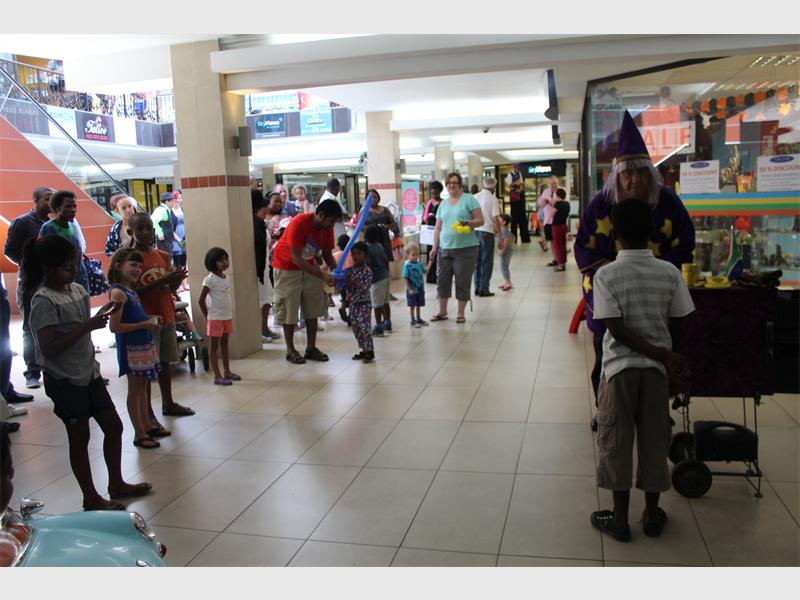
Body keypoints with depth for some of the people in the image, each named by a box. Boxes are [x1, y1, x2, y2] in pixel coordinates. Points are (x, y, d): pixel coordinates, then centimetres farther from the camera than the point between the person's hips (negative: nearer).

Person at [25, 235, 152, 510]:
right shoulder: (44, 301, -17)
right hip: (64, 379, -7)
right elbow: (49, 348, -24)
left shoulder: (77, 289, 5)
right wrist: (88, 325, -26)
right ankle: (91, 498, 19)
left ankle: (116, 484, 29)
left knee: (113, 426, 12)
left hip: (88, 372, 8)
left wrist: (101, 314, 4)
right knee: (80, 436, 4)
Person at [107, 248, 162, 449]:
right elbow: (114, 326, -22)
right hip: (131, 348, -9)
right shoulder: (118, 292, -17)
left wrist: (150, 319, 4)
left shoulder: (130, 290, 10)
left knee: (143, 387, 16)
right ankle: (139, 435, 10)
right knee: (135, 390, 1)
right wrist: (144, 324, -21)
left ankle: (146, 426, 27)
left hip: (144, 345, 9)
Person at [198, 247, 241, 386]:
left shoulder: (227, 278, 7)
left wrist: (229, 313, 10)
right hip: (215, 318, -7)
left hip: (227, 317, 7)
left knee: (224, 343, 15)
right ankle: (217, 376, 3)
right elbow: (201, 300, -14)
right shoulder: (210, 279, -14)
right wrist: (207, 317, -9)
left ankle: (227, 371, 25)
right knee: (214, 345, 0)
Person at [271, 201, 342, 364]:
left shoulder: (327, 227, -10)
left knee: (313, 308, 4)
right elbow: (296, 259, -32)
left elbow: (327, 254, 2)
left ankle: (311, 348, 13)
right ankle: (290, 350, 8)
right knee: (289, 309, -4)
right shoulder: (299, 223, -30)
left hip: (309, 266, 6)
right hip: (287, 267, -6)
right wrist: (322, 276, -36)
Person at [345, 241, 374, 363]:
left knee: (365, 327, -8)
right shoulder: (349, 270, 6)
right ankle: (364, 350, 21)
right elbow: (345, 285, 9)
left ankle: (370, 351, 0)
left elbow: (365, 286, -20)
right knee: (356, 328, 11)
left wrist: (354, 283, -30)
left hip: (364, 303, -7)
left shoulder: (367, 271, -11)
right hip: (353, 303, 7)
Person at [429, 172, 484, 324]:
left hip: (466, 249, -5)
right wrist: (434, 247, 9)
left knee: (462, 282, 1)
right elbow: (438, 228, 16)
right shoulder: (443, 204, 14)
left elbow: (480, 220, -3)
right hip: (445, 249, 5)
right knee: (442, 280, 5)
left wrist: (468, 223, -22)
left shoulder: (469, 199, 0)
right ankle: (442, 312, 18)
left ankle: (461, 313, 13)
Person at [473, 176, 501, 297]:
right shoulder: (492, 198, -8)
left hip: (475, 231, 5)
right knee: (487, 261, 2)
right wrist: (498, 229, 1)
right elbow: (495, 218, -13)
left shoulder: (475, 197, 5)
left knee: (477, 260, 13)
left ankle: (477, 287, 16)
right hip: (487, 232, -5)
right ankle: (484, 289, 2)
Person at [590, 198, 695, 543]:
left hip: (620, 366, -2)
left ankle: (620, 519, 18)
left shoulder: (606, 275, -12)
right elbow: (679, 327, 0)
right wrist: (668, 357, 13)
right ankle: (652, 515, 27)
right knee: (654, 441, 15)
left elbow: (617, 329, -16)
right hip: (657, 369, 3)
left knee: (616, 442, 9)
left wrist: (663, 356, -13)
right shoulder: (669, 273, -5)